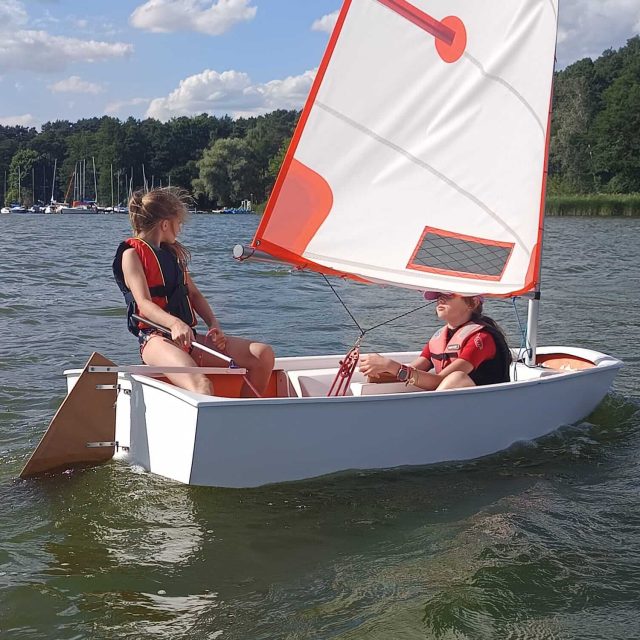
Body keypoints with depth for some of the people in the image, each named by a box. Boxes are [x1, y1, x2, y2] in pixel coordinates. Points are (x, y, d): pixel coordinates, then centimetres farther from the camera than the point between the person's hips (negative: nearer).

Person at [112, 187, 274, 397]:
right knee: (201, 385, -37)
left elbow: (194, 294, 23)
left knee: (263, 354, -10)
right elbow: (143, 303, -14)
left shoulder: (174, 253, 25)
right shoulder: (132, 254, 1)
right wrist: (175, 324, -34)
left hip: (188, 337, 7)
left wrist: (214, 325, 2)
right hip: (156, 338, -7)